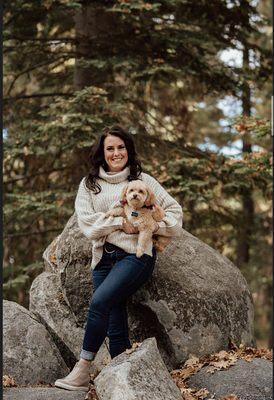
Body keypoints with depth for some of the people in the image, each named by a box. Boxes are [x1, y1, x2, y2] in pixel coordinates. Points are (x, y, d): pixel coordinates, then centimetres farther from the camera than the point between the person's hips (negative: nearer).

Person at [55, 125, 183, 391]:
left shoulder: (142, 180, 13)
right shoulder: (88, 184, 17)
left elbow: (174, 210, 13)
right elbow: (86, 221, 2)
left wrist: (152, 225, -4)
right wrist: (121, 222, -8)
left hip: (135, 253, -3)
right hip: (103, 257, 3)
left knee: (100, 301, -24)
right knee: (115, 326, -5)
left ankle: (82, 371, -20)